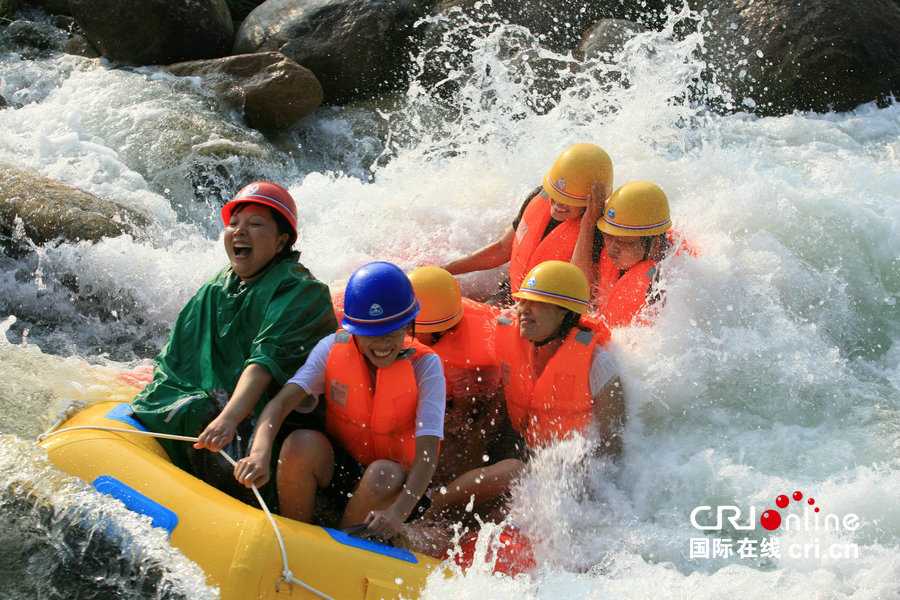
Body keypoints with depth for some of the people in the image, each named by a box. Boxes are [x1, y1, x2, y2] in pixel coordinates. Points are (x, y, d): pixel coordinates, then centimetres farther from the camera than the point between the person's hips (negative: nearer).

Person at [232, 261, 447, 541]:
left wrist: (398, 512, -41)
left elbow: (428, 453, -25)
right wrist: (260, 454, -43)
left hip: (397, 487, -2)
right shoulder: (333, 348, -10)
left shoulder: (425, 365, -17)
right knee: (302, 444, -28)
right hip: (338, 470, 2)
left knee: (384, 475, -35)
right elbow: (280, 402, -23)